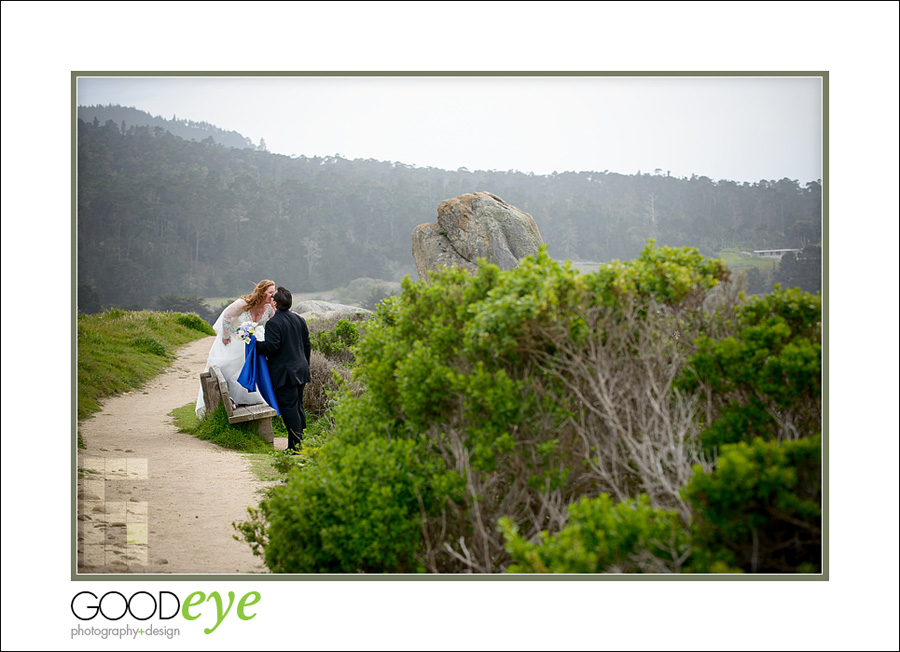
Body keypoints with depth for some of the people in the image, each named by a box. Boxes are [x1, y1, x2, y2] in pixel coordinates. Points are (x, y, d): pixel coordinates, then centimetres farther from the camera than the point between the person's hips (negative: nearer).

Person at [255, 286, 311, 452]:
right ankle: (302, 440, 18)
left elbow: (272, 346, -21)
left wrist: (256, 343, -6)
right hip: (300, 369, 8)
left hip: (285, 373, -8)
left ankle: (296, 444, -6)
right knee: (298, 406, 15)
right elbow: (307, 345, 14)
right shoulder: (299, 319, 10)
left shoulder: (273, 323, -15)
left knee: (288, 407, -4)